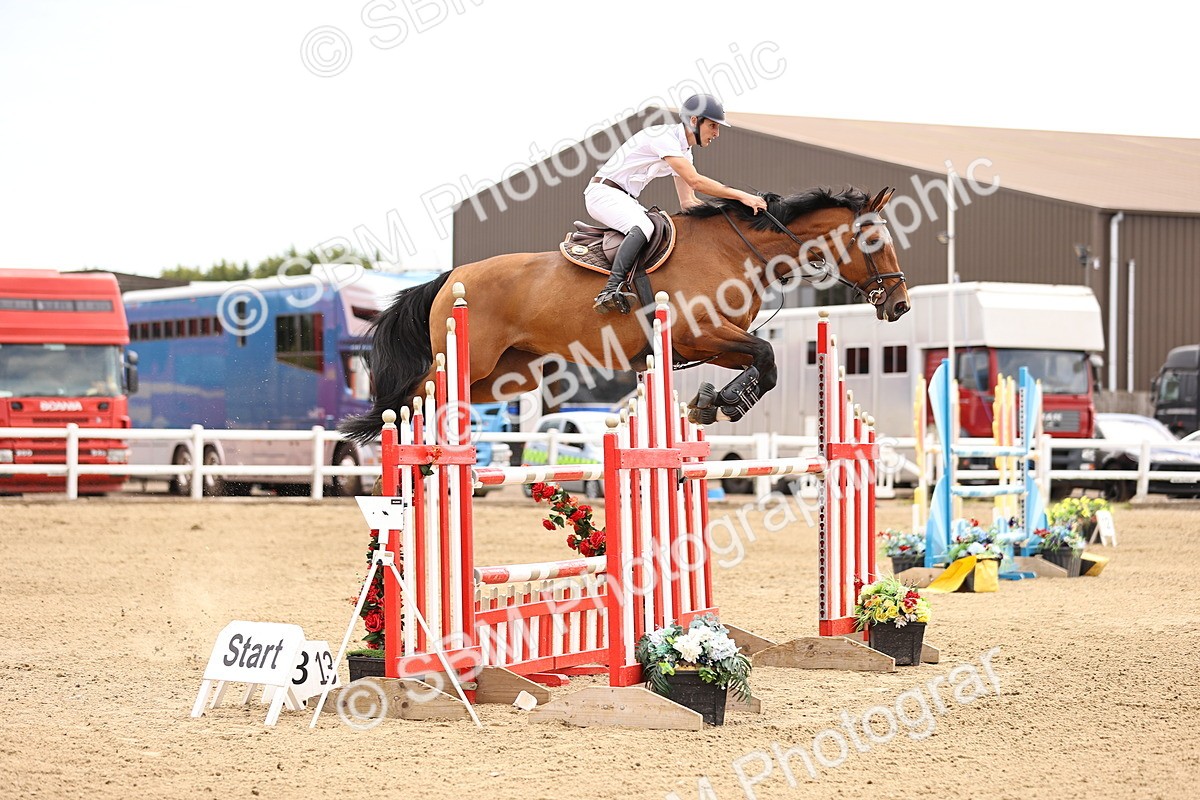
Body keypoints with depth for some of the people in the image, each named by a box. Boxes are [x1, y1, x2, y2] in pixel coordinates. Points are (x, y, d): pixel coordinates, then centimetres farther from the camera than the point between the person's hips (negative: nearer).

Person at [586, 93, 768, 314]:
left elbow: (688, 202, 14)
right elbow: (695, 181, -27)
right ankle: (610, 291, -43)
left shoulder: (684, 151, 12)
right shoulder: (663, 136, -19)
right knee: (643, 226, -33)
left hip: (625, 200, 10)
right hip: (603, 192, -10)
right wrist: (741, 195, -27)